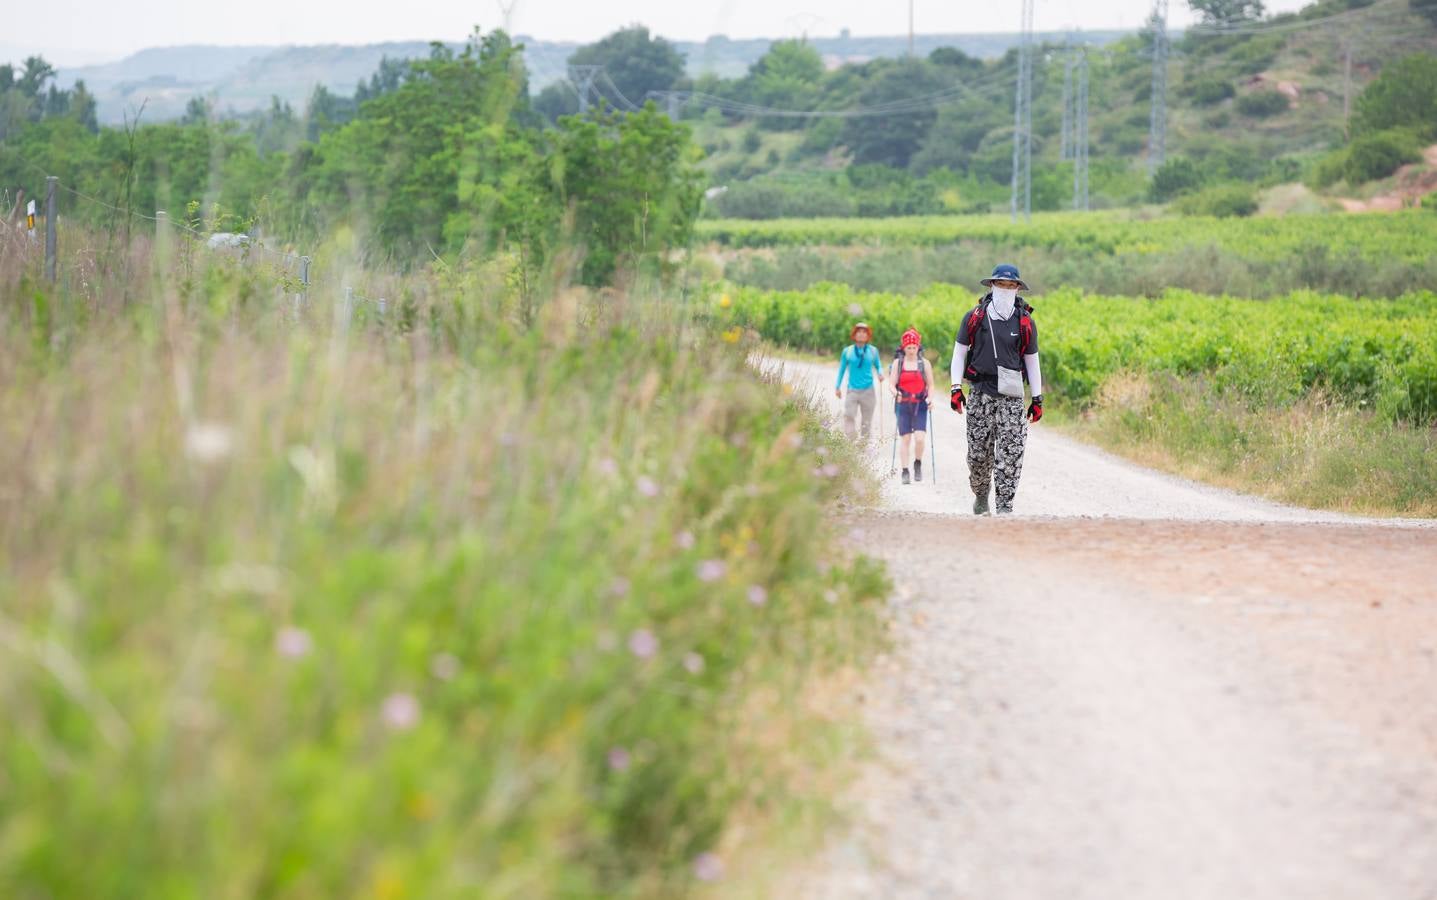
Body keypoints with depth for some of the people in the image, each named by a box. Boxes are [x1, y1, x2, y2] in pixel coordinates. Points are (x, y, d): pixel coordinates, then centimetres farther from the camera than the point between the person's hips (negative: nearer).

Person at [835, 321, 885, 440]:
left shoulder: (873, 350, 5)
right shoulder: (847, 351, 4)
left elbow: (878, 365, 15)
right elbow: (842, 369, 11)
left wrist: (880, 373, -7)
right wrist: (837, 387, 9)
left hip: (868, 391, 1)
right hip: (852, 390, -1)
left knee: (867, 421, 6)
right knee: (849, 418, -13)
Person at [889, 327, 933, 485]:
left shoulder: (924, 363, 6)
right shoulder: (898, 363, 6)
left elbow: (930, 385, 9)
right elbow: (891, 384, 2)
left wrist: (930, 398, -8)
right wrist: (895, 393, -20)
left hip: (920, 405, 0)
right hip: (903, 405, 0)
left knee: (919, 438, -13)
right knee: (905, 438, 0)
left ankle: (918, 464, 11)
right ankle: (905, 472, 6)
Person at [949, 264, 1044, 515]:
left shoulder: (1025, 321, 6)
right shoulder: (975, 317, 5)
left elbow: (1031, 360, 12)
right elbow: (959, 352, 9)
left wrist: (1037, 399, 11)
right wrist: (956, 388, 0)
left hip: (1011, 394, 0)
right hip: (981, 391, 0)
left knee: (1010, 454, -10)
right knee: (978, 452, 4)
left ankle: (1005, 507, -9)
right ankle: (981, 494, 28)